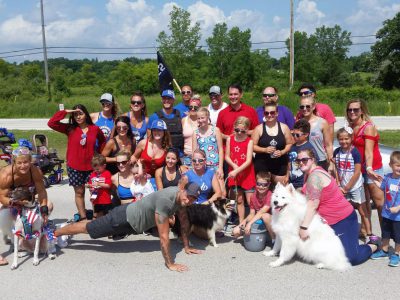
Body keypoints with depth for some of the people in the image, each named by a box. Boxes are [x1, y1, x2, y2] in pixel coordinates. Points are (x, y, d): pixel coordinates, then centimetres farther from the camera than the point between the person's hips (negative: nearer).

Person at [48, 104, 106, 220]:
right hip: (74, 167, 0)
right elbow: (51, 123, -9)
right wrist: (65, 111, -10)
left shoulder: (95, 129, 0)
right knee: (79, 192, 7)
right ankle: (83, 217, 15)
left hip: (91, 166, 0)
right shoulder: (70, 129, 0)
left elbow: (102, 142, 17)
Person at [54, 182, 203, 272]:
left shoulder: (181, 196, -13)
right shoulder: (165, 200, -40)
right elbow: (164, 237, -37)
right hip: (124, 218, -8)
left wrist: (187, 247, 5)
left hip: (131, 216, 8)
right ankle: (54, 234, 32)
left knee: (93, 225, 28)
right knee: (87, 228, 11)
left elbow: (184, 221, 3)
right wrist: (170, 264, -31)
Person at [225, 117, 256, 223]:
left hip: (247, 174, -3)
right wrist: (234, 165, -15)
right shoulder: (229, 139, 0)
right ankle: (241, 223, 20)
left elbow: (248, 160, -16)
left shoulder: (249, 141, -11)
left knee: (250, 200, -2)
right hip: (234, 174, 3)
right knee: (239, 200, 11)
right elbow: (227, 156, 3)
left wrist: (237, 171, -23)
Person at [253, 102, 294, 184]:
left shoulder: (284, 127, 3)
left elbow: (290, 144, 6)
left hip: (280, 165, 2)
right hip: (262, 165, -1)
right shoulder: (259, 128, -2)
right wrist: (265, 150, -18)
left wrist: (282, 152, -12)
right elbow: (253, 146, -3)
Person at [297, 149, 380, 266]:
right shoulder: (309, 174, 10)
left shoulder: (314, 176, -21)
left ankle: (374, 245, 17)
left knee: (351, 257, -12)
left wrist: (303, 227, -29)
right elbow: (307, 199, 9)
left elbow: (313, 204, -27)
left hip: (343, 219, -10)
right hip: (329, 221, 10)